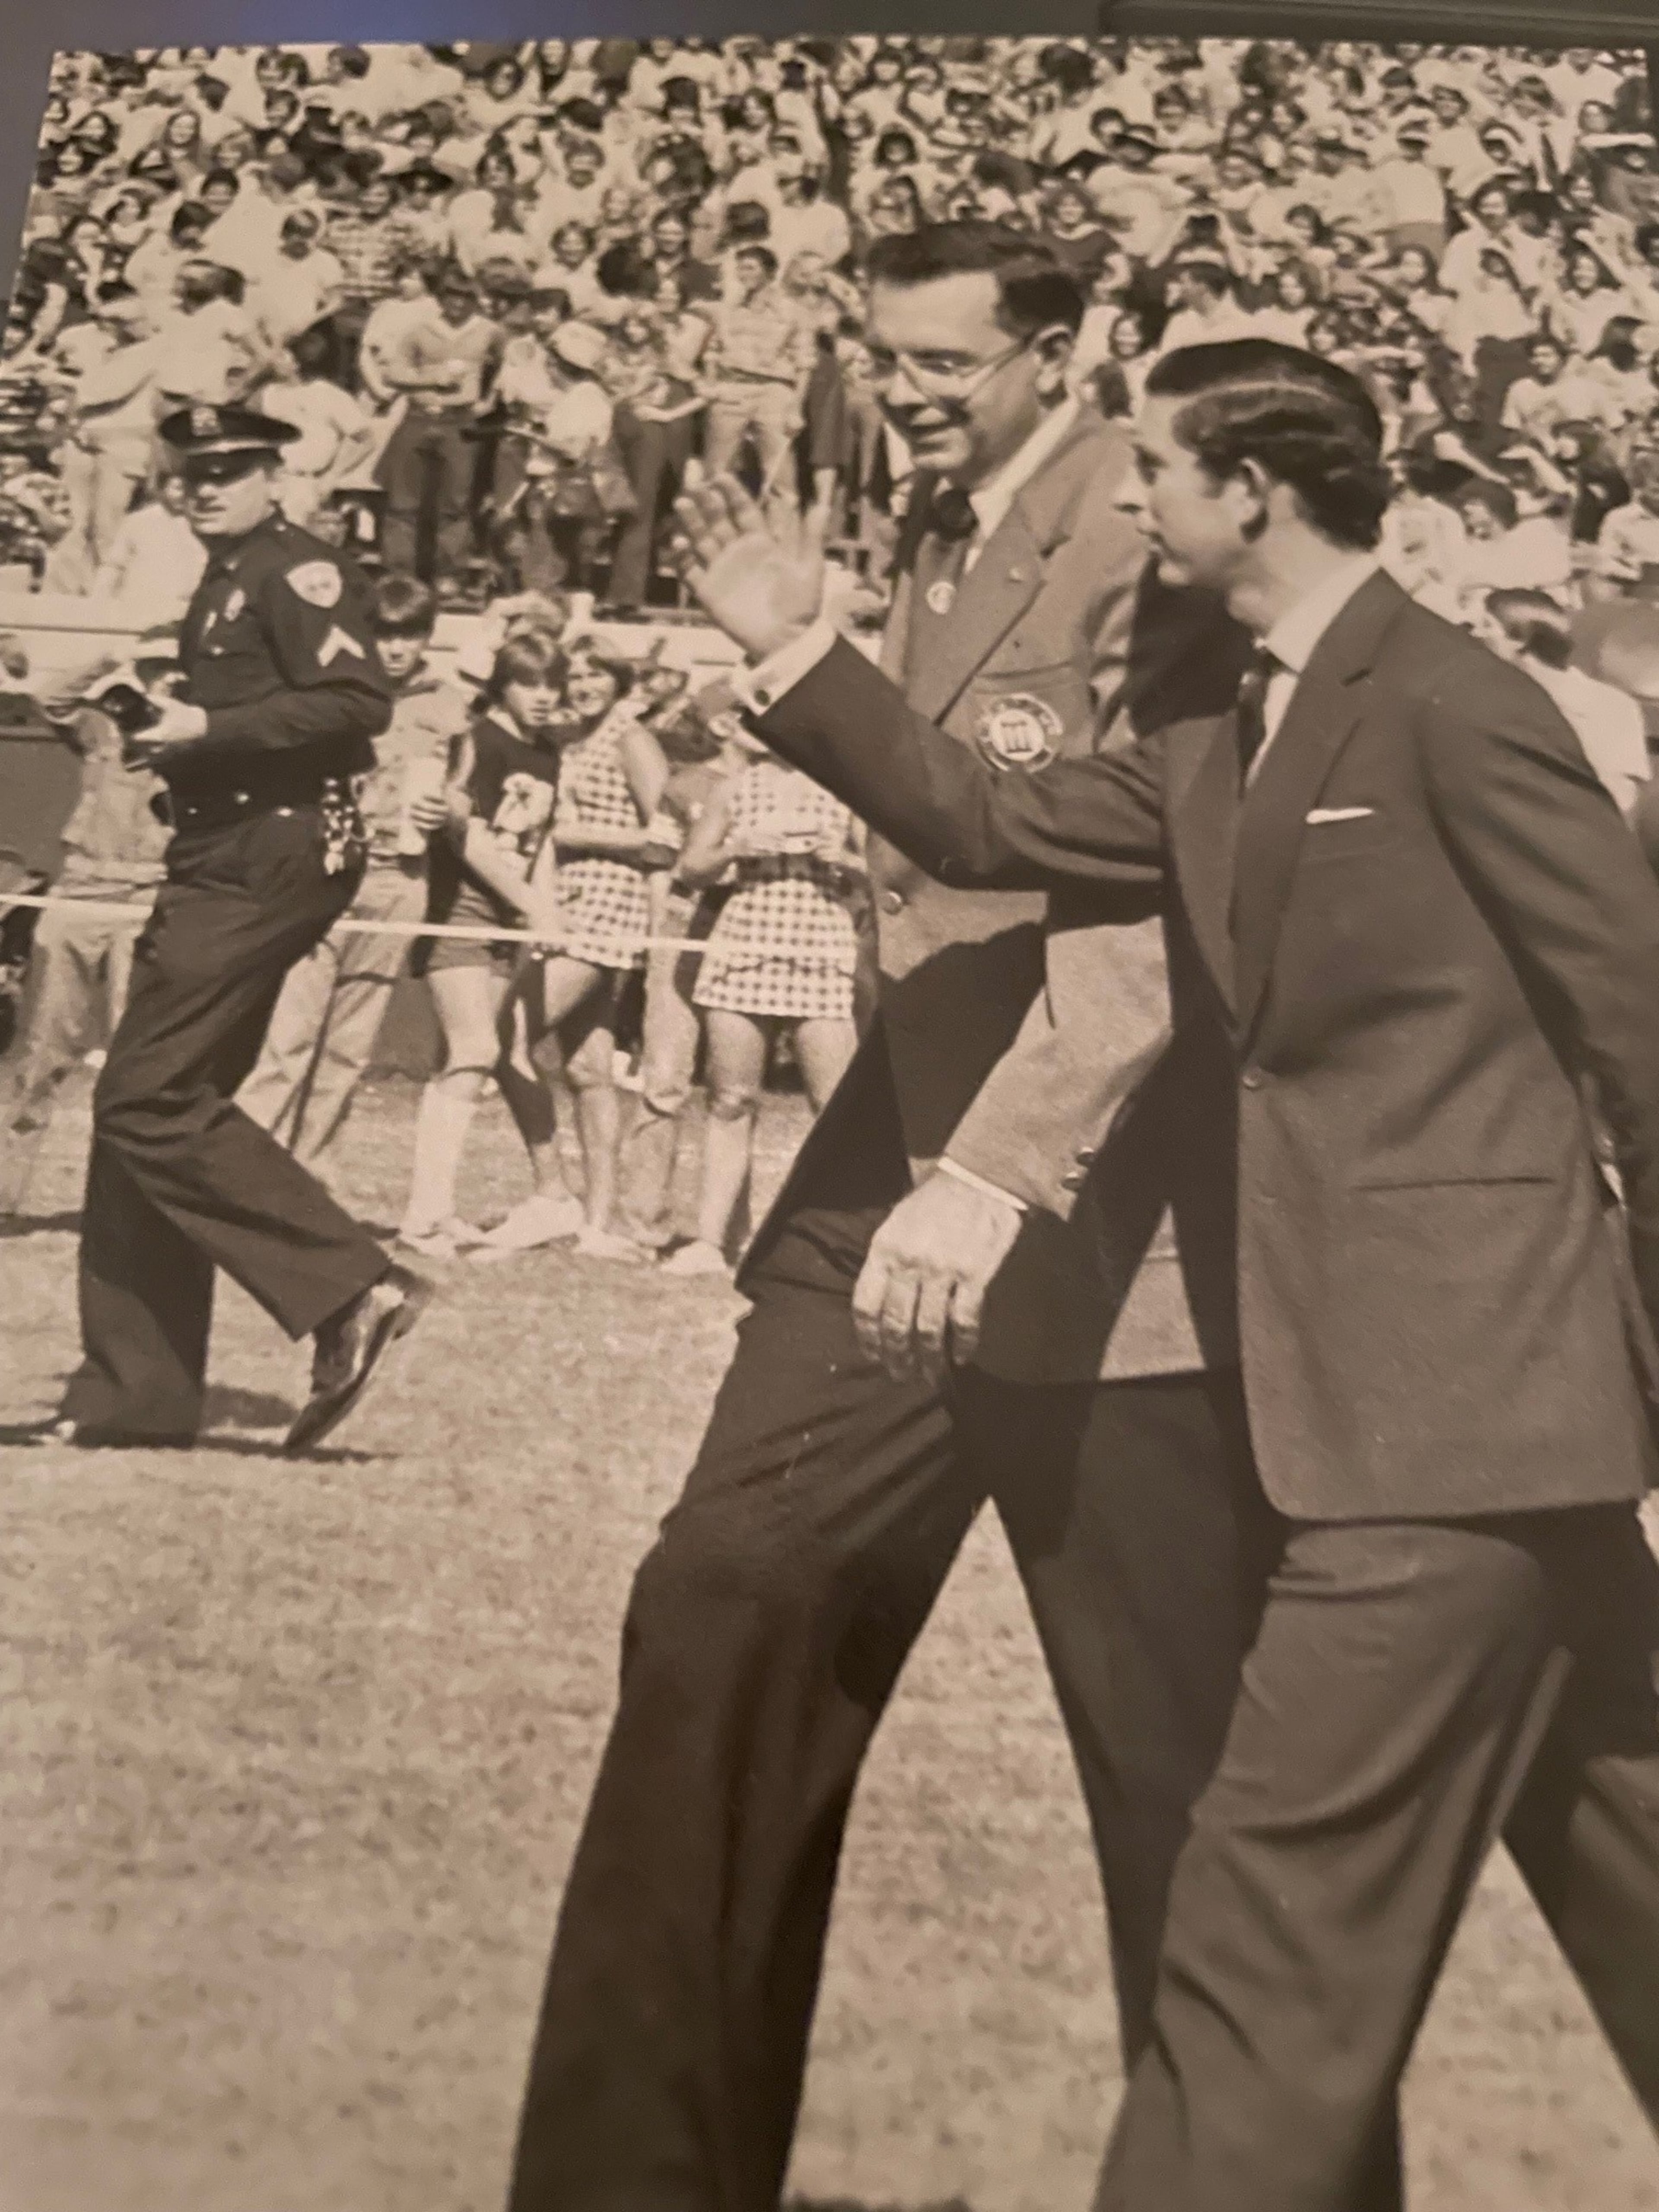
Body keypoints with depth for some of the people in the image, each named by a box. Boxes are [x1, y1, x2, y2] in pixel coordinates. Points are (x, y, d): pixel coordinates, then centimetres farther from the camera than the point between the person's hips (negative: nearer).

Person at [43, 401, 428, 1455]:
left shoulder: (296, 570, -9)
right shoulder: (229, 581, 20)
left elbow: (359, 701, -22)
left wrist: (211, 728, -20)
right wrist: (169, 733, 11)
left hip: (269, 865, -10)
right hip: (227, 865, 10)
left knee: (149, 1102, -14)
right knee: (148, 1107, 9)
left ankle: (354, 1291, -12)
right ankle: (136, 1392, 13)